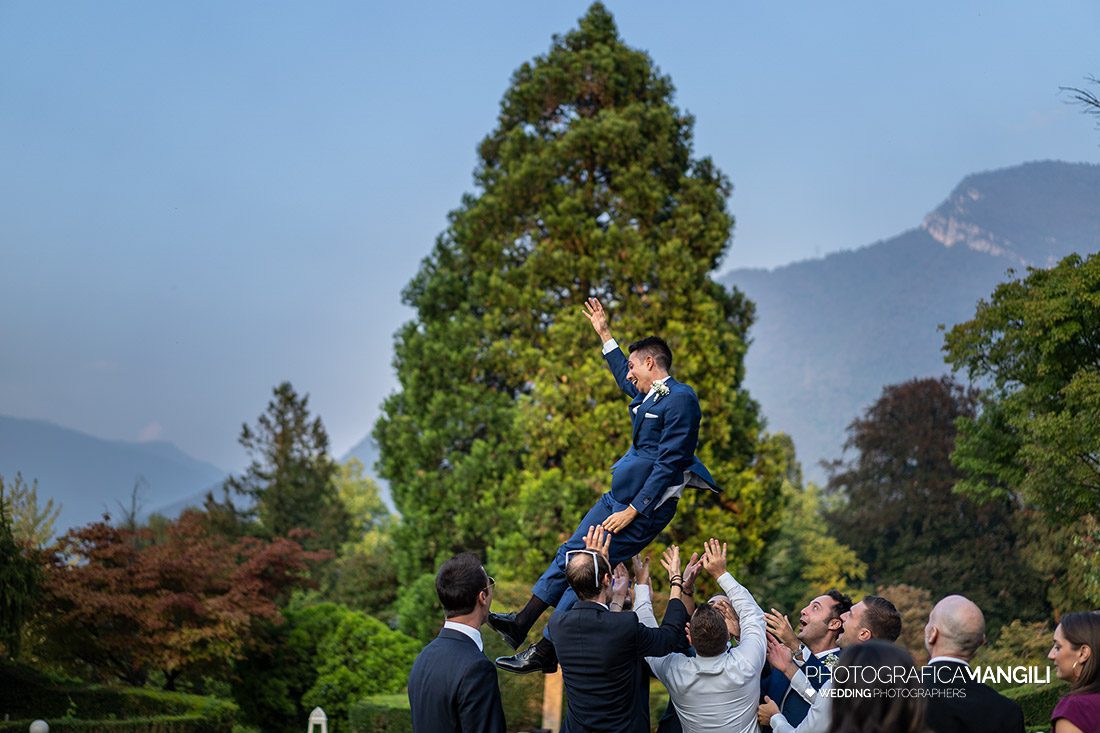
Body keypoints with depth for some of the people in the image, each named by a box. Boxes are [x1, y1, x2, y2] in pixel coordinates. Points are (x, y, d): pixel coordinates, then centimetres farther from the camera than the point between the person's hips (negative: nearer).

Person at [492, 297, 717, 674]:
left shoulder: (680, 398, -16)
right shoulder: (649, 395, 13)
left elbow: (669, 463, -20)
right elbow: (626, 382, 39)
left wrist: (633, 510, -20)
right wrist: (605, 334, 42)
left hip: (646, 506, -9)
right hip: (617, 497, 9)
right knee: (570, 554, 11)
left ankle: (545, 653, -1)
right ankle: (520, 624, 18)